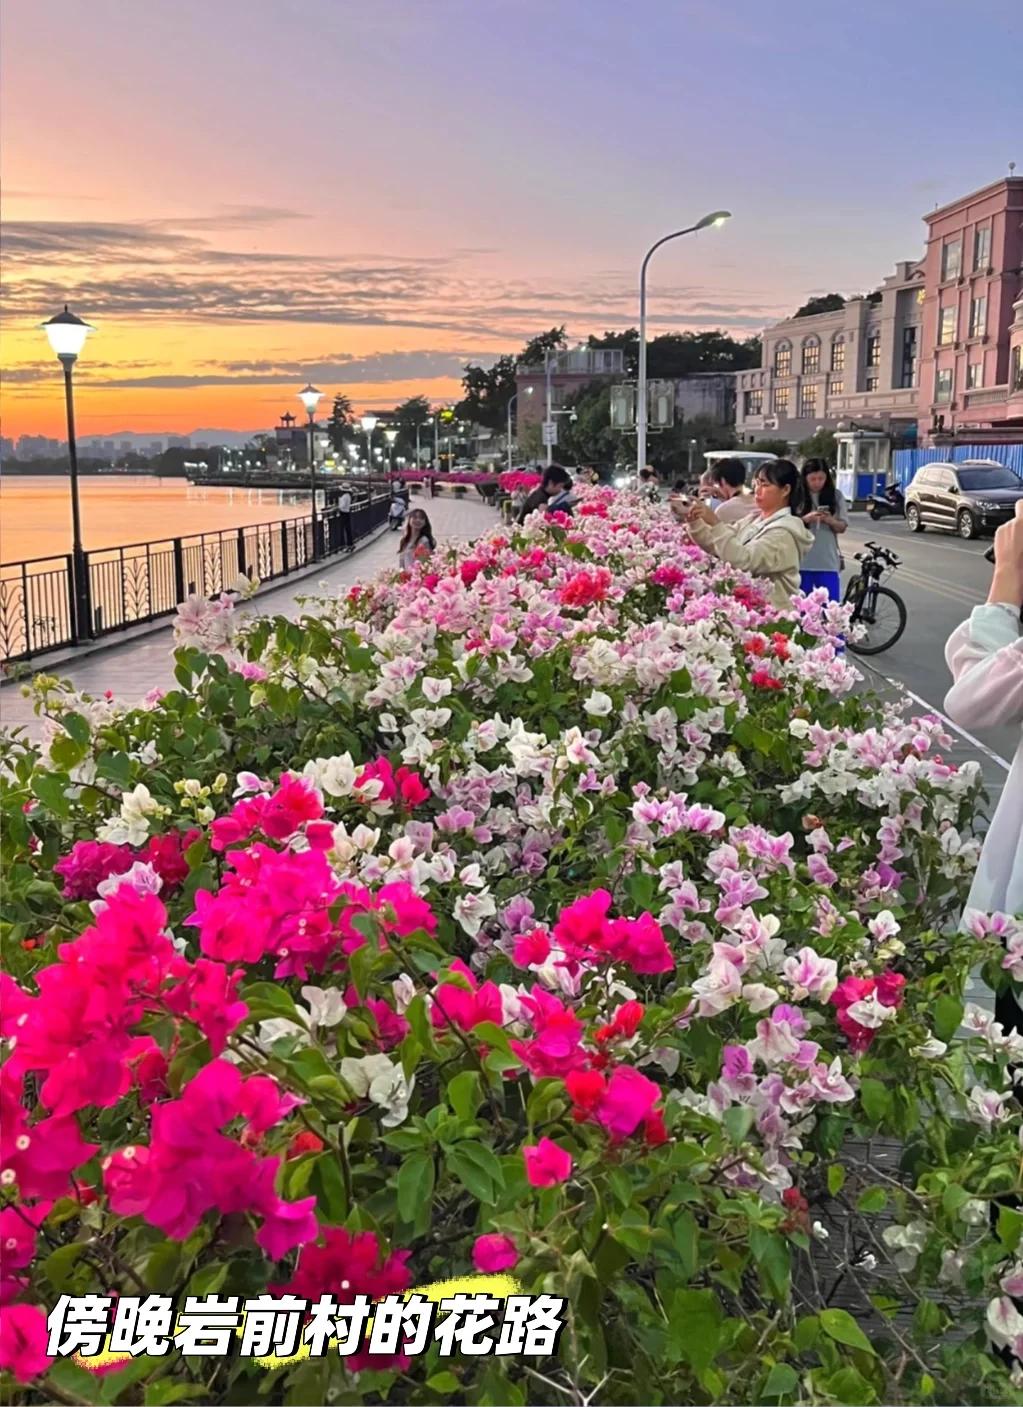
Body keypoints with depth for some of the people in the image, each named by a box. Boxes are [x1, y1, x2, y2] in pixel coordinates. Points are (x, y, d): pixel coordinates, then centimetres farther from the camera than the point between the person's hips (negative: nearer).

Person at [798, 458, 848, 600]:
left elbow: (842, 527, 5)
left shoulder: (836, 496, 4)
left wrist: (830, 521, -16)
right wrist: (805, 519, -20)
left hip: (828, 562, 1)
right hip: (801, 561, -1)